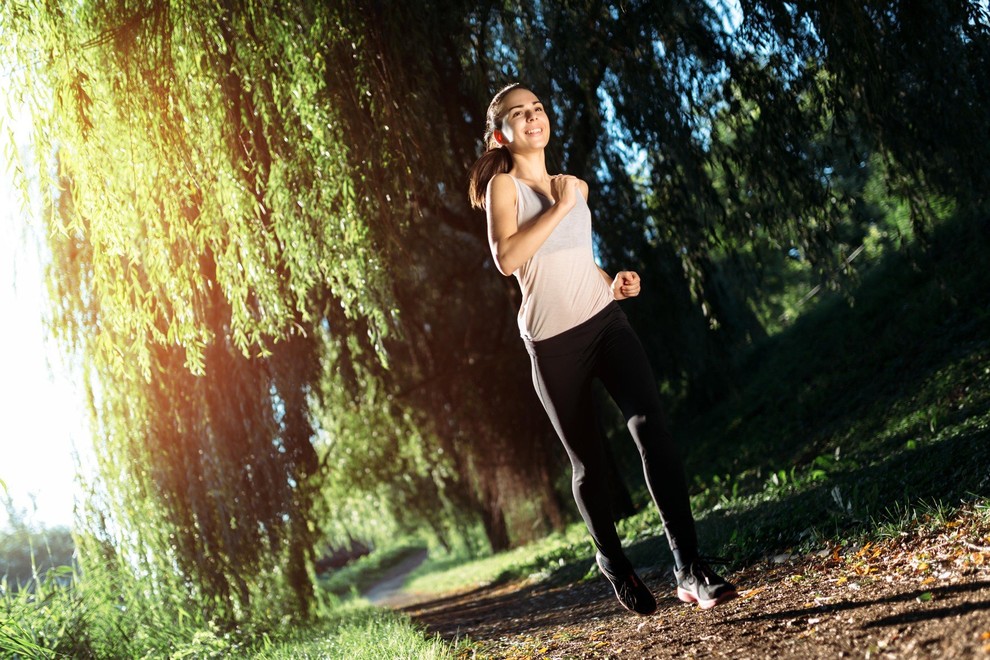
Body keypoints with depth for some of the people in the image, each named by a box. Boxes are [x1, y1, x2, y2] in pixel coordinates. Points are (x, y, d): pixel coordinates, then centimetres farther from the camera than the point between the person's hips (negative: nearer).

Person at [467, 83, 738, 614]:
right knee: (587, 461, 7)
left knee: (650, 425, -17)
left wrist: (612, 285, 11)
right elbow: (507, 258, -17)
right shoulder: (503, 185, 0)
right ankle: (612, 560, 32)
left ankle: (690, 568, -18)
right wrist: (559, 207, -12)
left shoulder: (576, 187, 17)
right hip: (552, 341, -3)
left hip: (604, 321, 4)